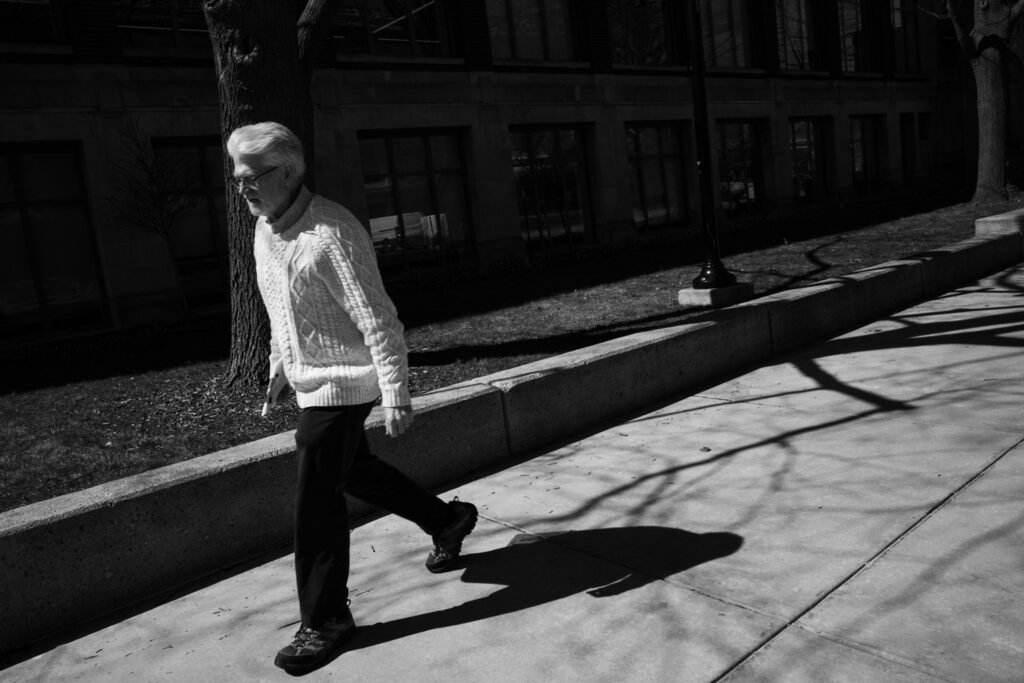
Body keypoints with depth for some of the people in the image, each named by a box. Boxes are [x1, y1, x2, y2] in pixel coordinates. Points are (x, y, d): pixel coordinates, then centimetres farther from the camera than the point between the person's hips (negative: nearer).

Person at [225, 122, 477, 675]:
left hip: (341, 381, -9)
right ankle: (447, 520, 41)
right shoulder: (265, 231, 4)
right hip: (309, 379, 9)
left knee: (316, 503, -4)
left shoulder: (331, 233, -24)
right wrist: (279, 367, 20)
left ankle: (326, 619, 13)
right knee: (354, 469, 22)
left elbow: (378, 321, -25)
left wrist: (396, 396, -26)